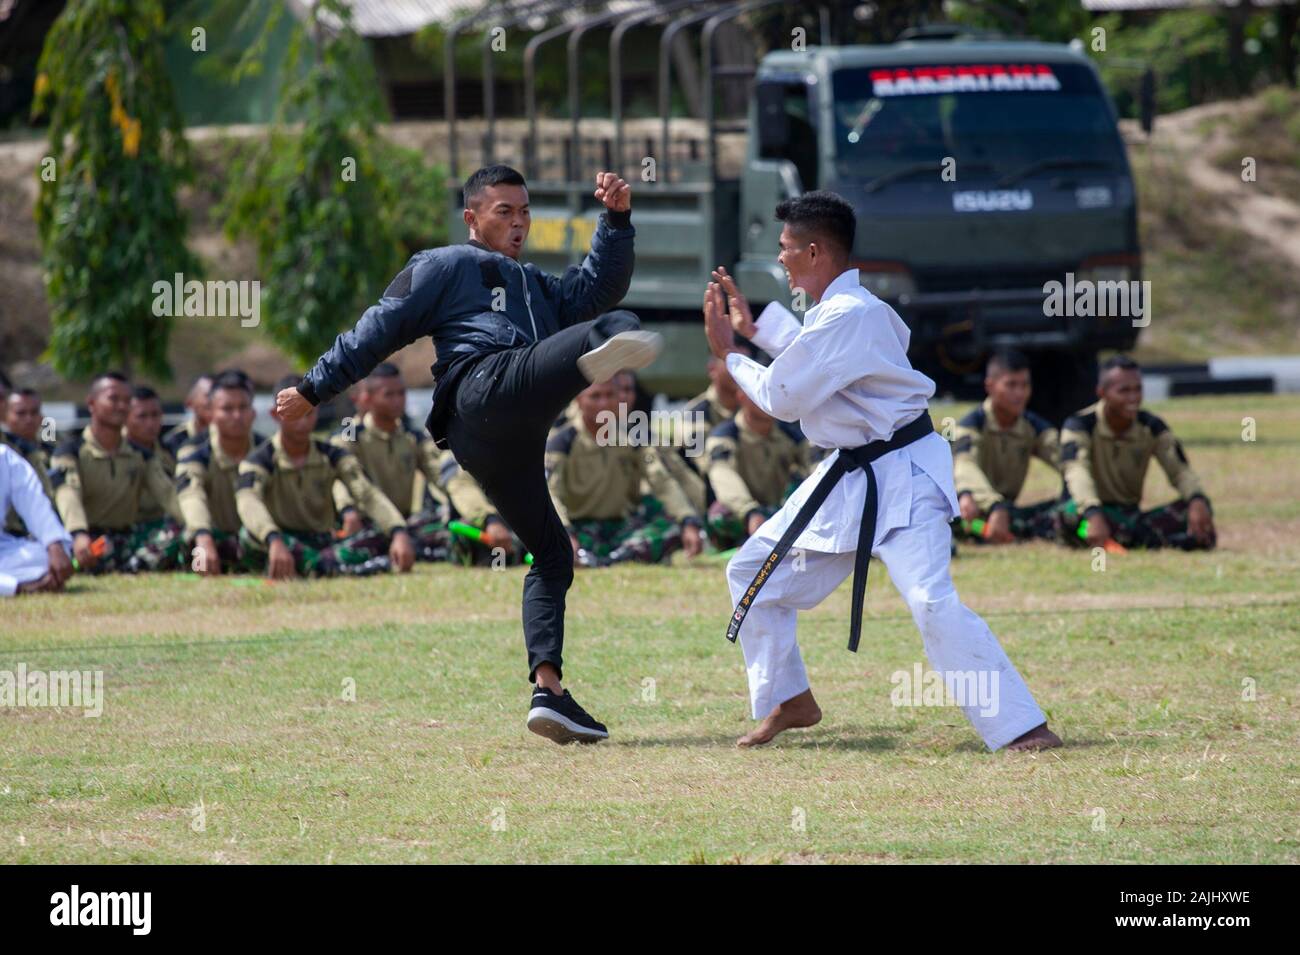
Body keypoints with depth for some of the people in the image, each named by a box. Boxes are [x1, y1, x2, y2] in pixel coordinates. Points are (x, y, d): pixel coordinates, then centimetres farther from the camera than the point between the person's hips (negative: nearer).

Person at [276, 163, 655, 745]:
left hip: (501, 448, 8)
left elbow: (597, 288, 26)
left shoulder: (538, 288, 42)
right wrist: (314, 389, 10)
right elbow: (379, 330, 14)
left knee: (552, 556, 4)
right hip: (485, 387, -8)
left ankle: (548, 692, -1)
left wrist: (616, 220, 13)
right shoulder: (444, 268, 19)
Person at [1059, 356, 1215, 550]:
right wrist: (1094, 516, -48)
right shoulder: (1080, 425, -11)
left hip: (1131, 516, 4)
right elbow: (1077, 473, -28)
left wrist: (1197, 500, -30)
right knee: (1072, 516, -42)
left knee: (1198, 509, -19)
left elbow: (1179, 470, -6)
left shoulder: (1152, 427, 3)